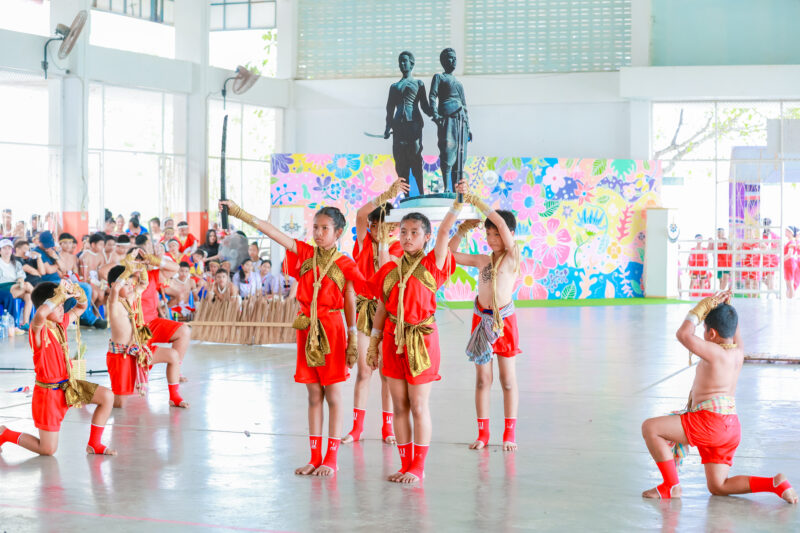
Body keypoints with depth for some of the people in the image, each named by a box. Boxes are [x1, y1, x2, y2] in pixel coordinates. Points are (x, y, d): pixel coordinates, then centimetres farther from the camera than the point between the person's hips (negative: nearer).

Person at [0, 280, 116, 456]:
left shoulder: (61, 323, 3)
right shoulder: (38, 329, -21)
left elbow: (81, 307, 17)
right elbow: (40, 314, -47)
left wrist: (77, 293, -6)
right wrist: (61, 295, -37)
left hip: (68, 384, 8)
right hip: (48, 392, -8)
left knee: (107, 396, -5)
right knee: (48, 450, -3)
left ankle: (93, 444, 9)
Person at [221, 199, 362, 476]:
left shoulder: (344, 264, -4)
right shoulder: (305, 254, 5)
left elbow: (350, 303, -1)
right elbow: (271, 232, -2)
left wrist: (352, 342, -3)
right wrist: (239, 212, -9)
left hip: (332, 330, -4)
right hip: (306, 329, 4)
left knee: (333, 395, 2)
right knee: (314, 395, 9)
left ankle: (331, 458, 6)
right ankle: (315, 457, 14)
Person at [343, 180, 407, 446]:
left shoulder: (397, 248, -1)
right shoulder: (363, 241, 0)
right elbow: (361, 214, -19)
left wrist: (384, 242, -17)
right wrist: (387, 195, -30)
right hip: (363, 306, 1)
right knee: (363, 370, 2)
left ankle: (388, 426, 12)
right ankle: (357, 427, 9)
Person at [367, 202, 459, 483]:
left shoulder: (432, 265, -3)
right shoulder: (390, 269, 8)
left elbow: (443, 231, -17)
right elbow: (382, 309, 12)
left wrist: (458, 203, -28)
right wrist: (373, 344, 11)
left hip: (421, 338, -4)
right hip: (393, 338, 4)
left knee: (419, 407, 0)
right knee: (399, 406, 8)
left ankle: (418, 467, 9)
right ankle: (405, 464, 17)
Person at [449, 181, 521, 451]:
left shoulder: (512, 257, -6)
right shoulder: (482, 260, 8)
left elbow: (501, 221, -18)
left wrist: (472, 198, -19)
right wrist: (462, 230, 1)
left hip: (504, 319, -4)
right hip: (481, 318, 4)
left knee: (508, 378, 4)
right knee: (482, 378, 7)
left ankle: (509, 433, 12)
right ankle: (483, 432, 14)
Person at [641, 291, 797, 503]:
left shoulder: (715, 352, -14)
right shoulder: (738, 352, 10)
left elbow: (683, 334, -20)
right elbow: (734, 329, 32)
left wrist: (704, 306, -10)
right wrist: (726, 306, 20)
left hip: (711, 420, -9)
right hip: (731, 427, 9)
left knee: (650, 427, -9)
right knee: (717, 487, 16)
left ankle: (671, 486, -6)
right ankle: (775, 484, 1)